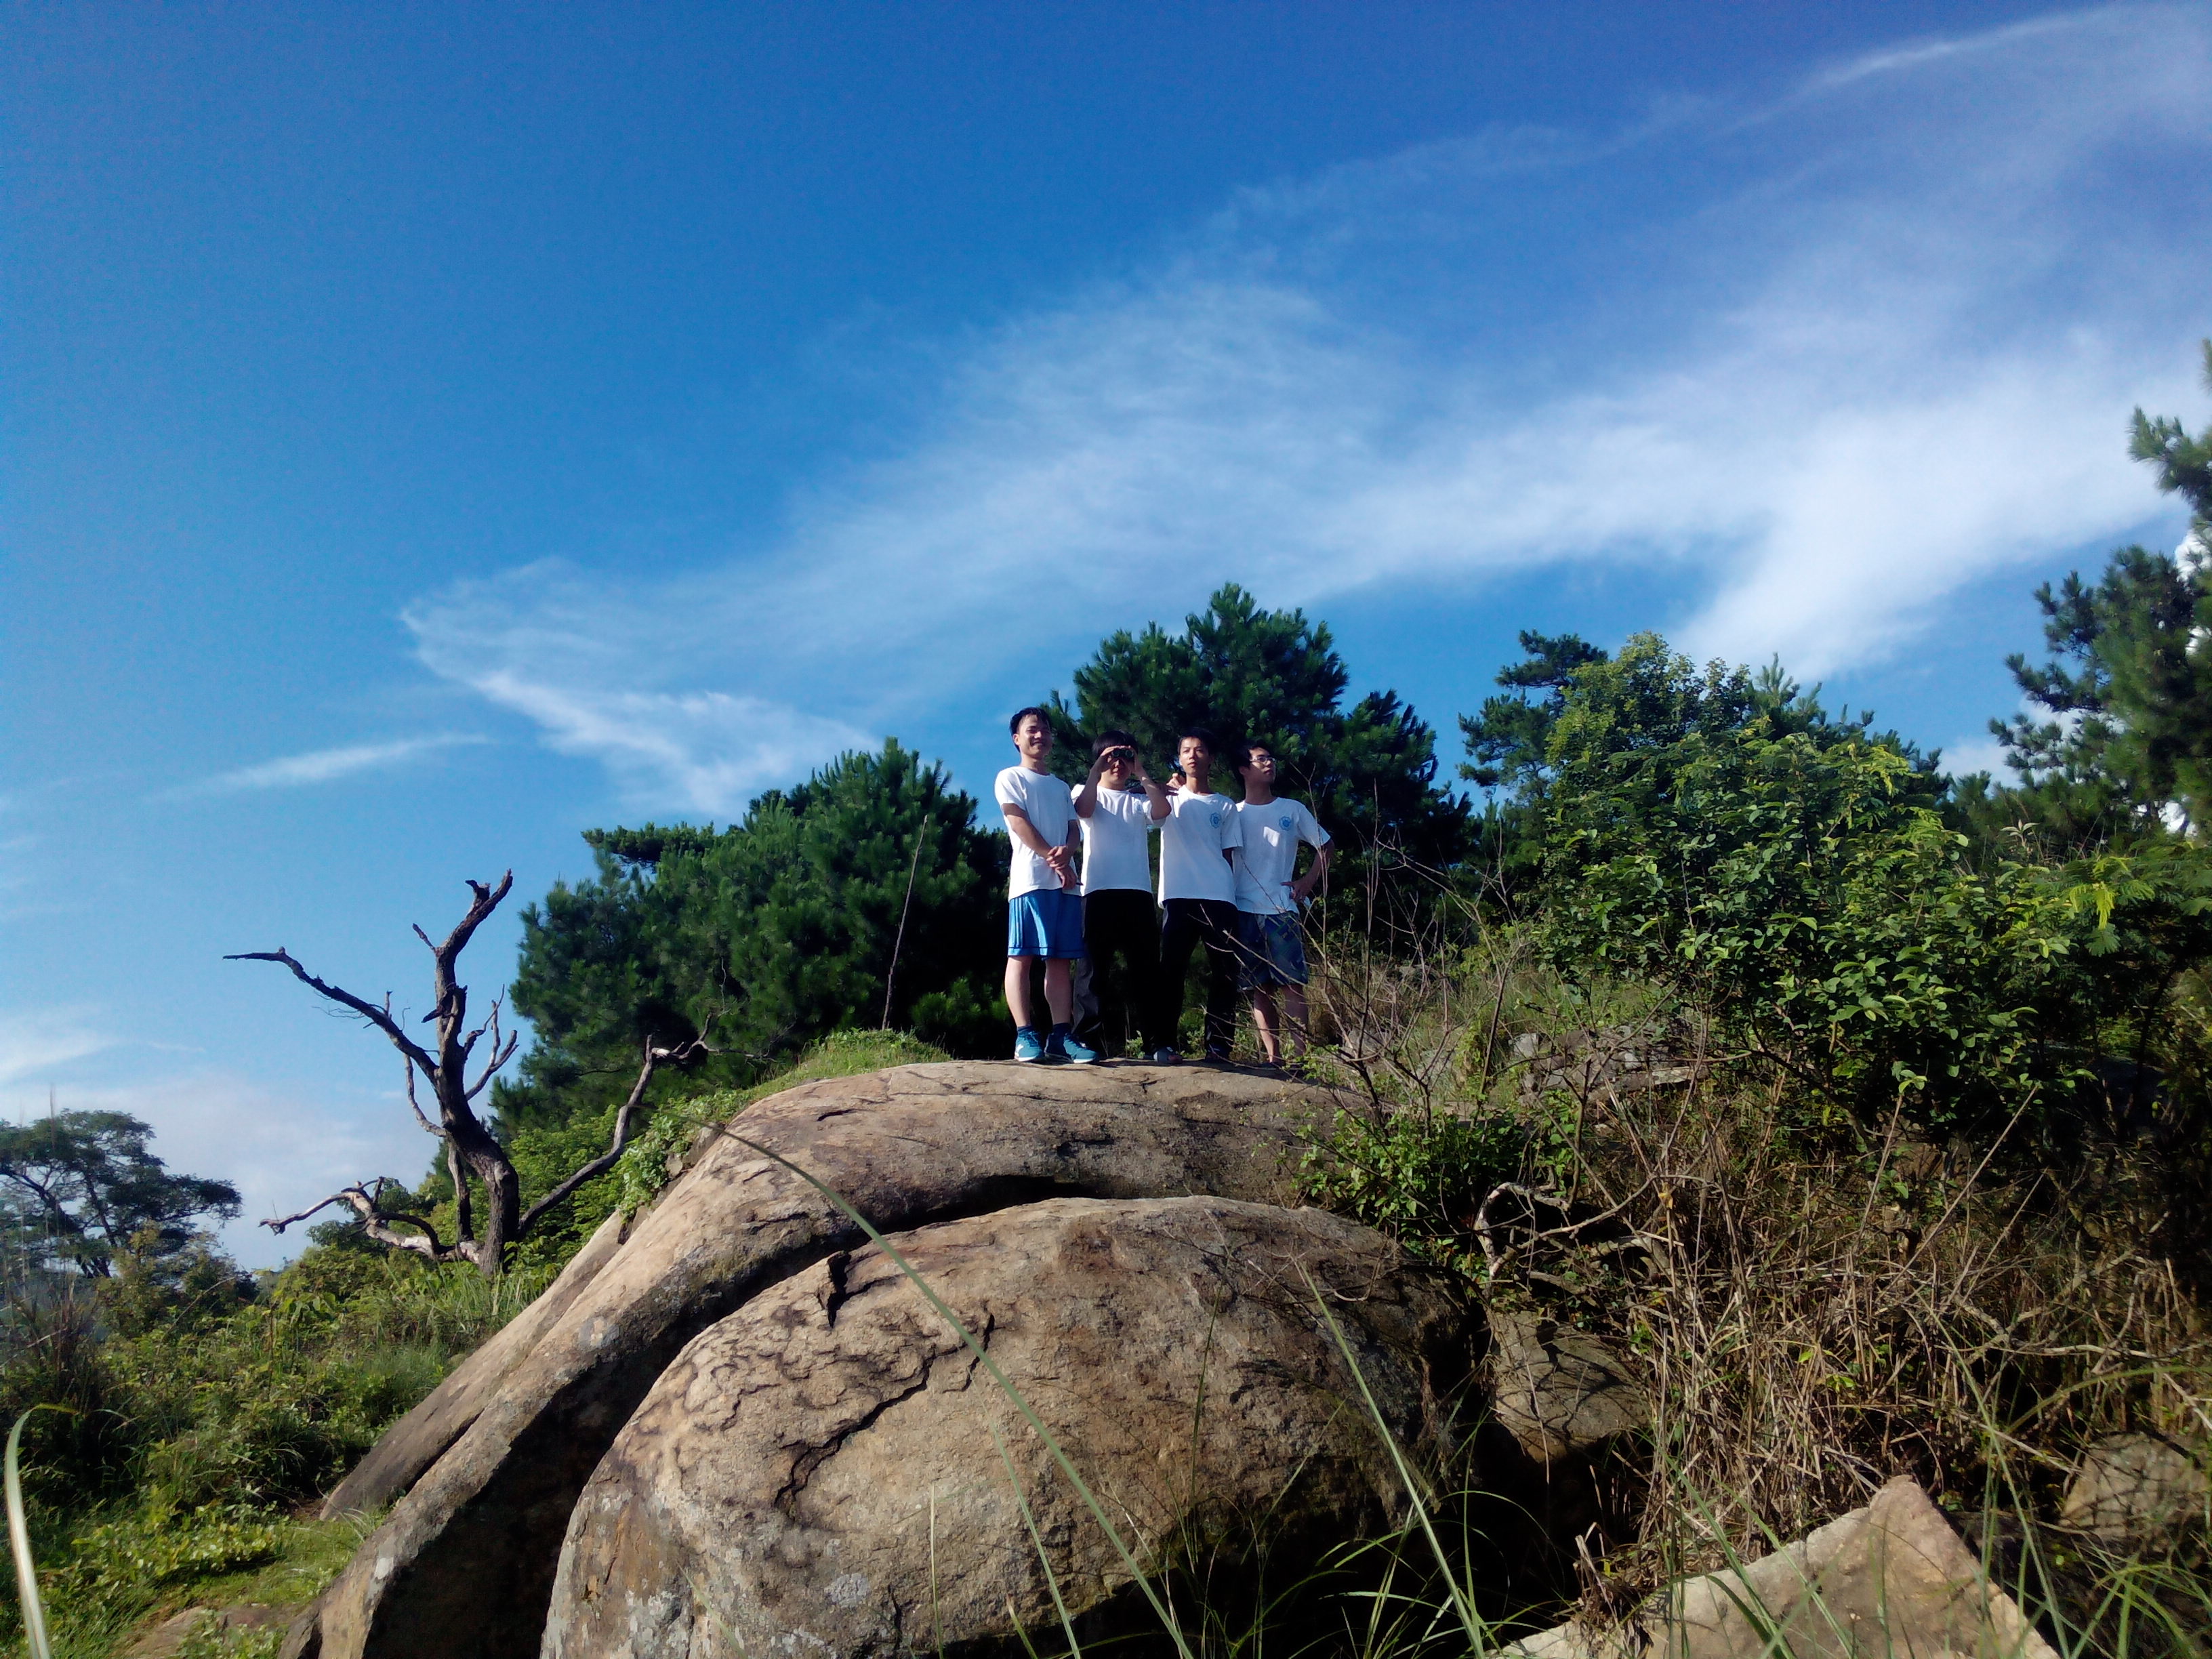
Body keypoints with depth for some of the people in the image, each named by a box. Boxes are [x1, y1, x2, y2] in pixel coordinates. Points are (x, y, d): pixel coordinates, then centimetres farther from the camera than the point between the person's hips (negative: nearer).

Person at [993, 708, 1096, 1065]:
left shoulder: (1061, 788, 27)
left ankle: (1059, 1037, -2)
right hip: (1030, 878, -6)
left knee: (1060, 958, 0)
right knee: (1021, 956, -10)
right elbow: (1019, 822, -4)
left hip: (1066, 881, 6)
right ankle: (1025, 1037, -14)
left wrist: (1066, 852, -10)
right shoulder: (1010, 778, 9)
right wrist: (1053, 860, -12)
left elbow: (1073, 829, 14)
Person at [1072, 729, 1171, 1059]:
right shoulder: (1089, 792, 15)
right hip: (1099, 891, -2)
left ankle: (1156, 1041, 1)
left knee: (1146, 966, 1)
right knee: (1093, 965, -6)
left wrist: (1141, 773, -1)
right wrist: (1097, 769, -7)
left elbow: (1162, 810, -3)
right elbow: (1084, 809, -9)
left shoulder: (1138, 800, 19)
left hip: (1138, 892, 2)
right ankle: (1088, 1041, -8)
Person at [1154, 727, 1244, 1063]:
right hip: (1179, 896, -1)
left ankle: (1218, 1047, -1)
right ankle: (1164, 1045, -5)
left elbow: (1228, 855, 13)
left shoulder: (1226, 806, 18)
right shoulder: (1171, 800, 17)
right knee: (1171, 971, -7)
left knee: (1224, 974, -4)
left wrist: (1229, 891, 3)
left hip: (1220, 898, 1)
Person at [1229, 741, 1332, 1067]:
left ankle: (1300, 1054, -10)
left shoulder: (1293, 810, 10)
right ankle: (1272, 1056, 4)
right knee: (1260, 987, 1)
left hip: (1283, 909, -1)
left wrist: (1309, 881, 5)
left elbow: (1324, 846, 16)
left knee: (1293, 982, -8)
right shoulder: (1233, 813, 9)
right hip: (1245, 911, 1)